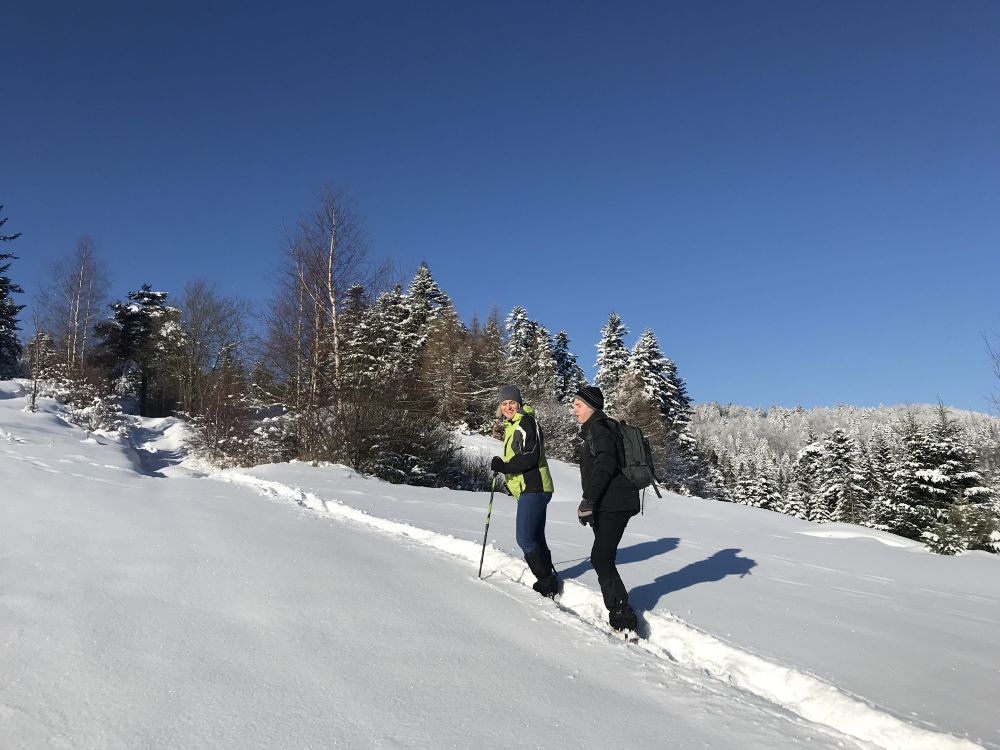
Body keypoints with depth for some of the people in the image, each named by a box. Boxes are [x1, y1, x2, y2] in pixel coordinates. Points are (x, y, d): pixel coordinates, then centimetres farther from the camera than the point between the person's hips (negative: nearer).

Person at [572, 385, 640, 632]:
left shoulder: (599, 428, -9)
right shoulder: (596, 429, 22)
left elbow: (604, 466, -22)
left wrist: (588, 501, -24)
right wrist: (590, 504, 25)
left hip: (614, 504, -10)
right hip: (611, 504, 10)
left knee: (601, 559, -11)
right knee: (603, 558, 11)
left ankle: (623, 618, -9)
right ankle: (620, 614, 16)